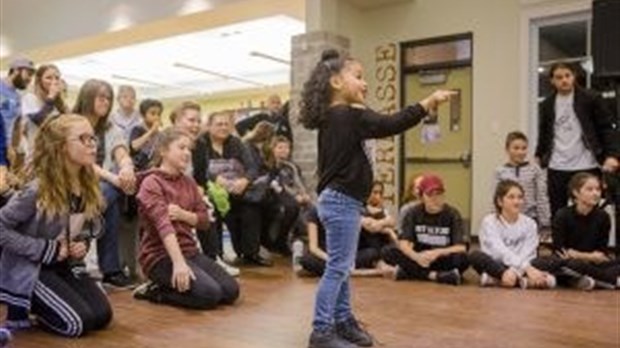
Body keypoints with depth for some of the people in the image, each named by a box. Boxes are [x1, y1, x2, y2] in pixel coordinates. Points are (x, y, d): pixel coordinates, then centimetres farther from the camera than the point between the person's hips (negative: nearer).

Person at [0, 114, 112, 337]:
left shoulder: (89, 187, -2)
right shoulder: (38, 189, -23)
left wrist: (84, 244, -7)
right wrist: (45, 249, -22)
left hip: (66, 266, 7)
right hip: (28, 269, -7)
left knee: (102, 316, -6)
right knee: (78, 322, -19)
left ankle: (38, 303, 17)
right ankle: (19, 308, 8)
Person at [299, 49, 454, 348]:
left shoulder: (334, 116, 13)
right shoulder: (347, 116, -16)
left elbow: (371, 125, 21)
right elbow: (390, 125, -23)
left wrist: (360, 104, 13)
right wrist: (429, 102, -20)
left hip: (341, 200, 10)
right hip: (342, 201, -10)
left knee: (342, 266, 16)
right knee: (337, 268, -5)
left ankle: (343, 322, 27)